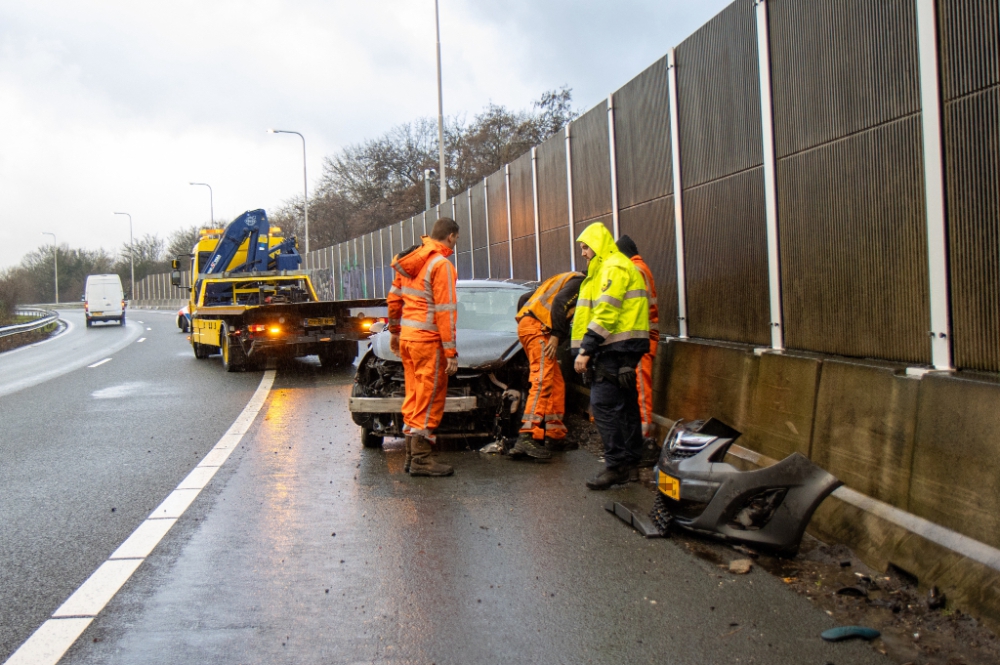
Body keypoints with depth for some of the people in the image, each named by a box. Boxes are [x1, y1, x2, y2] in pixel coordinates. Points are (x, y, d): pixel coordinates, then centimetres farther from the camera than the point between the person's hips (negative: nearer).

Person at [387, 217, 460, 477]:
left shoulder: (408, 261, 12)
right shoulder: (441, 264, -12)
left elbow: (394, 299, 18)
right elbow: (445, 311, -15)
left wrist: (394, 331, 29)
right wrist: (451, 352, -14)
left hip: (406, 338, 8)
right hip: (427, 340, -8)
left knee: (414, 396, 15)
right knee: (430, 397, -1)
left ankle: (411, 455, 21)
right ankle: (421, 458, 1)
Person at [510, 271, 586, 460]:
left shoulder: (564, 279, 33)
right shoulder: (579, 281, 3)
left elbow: (525, 298, 28)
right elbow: (559, 302, -15)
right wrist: (556, 335, -17)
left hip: (527, 325, 10)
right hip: (538, 328, -10)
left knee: (556, 384, 12)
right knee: (542, 381, -20)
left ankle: (554, 436, 14)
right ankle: (527, 438, -31)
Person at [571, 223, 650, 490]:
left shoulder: (614, 268, -11)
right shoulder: (614, 267, 23)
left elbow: (605, 313, -21)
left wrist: (586, 349, -22)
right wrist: (590, 348, 17)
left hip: (617, 346, -11)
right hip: (624, 347, 11)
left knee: (603, 403, -11)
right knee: (625, 405, 12)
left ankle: (617, 465, -9)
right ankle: (631, 463, 18)